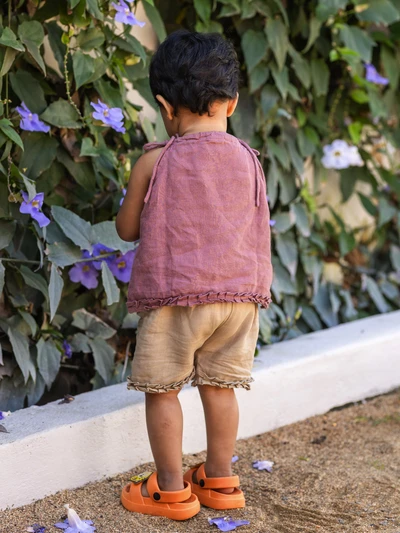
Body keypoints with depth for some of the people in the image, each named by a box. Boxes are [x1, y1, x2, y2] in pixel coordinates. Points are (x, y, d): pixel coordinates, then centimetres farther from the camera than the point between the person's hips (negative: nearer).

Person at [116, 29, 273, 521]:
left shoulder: (155, 162, -7)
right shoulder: (247, 159, 4)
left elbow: (127, 229, 3)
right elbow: (255, 227, 13)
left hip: (174, 293, -4)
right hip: (239, 292, 4)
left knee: (162, 390, 7)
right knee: (219, 386, 14)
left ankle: (171, 490, 13)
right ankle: (220, 481, 24)